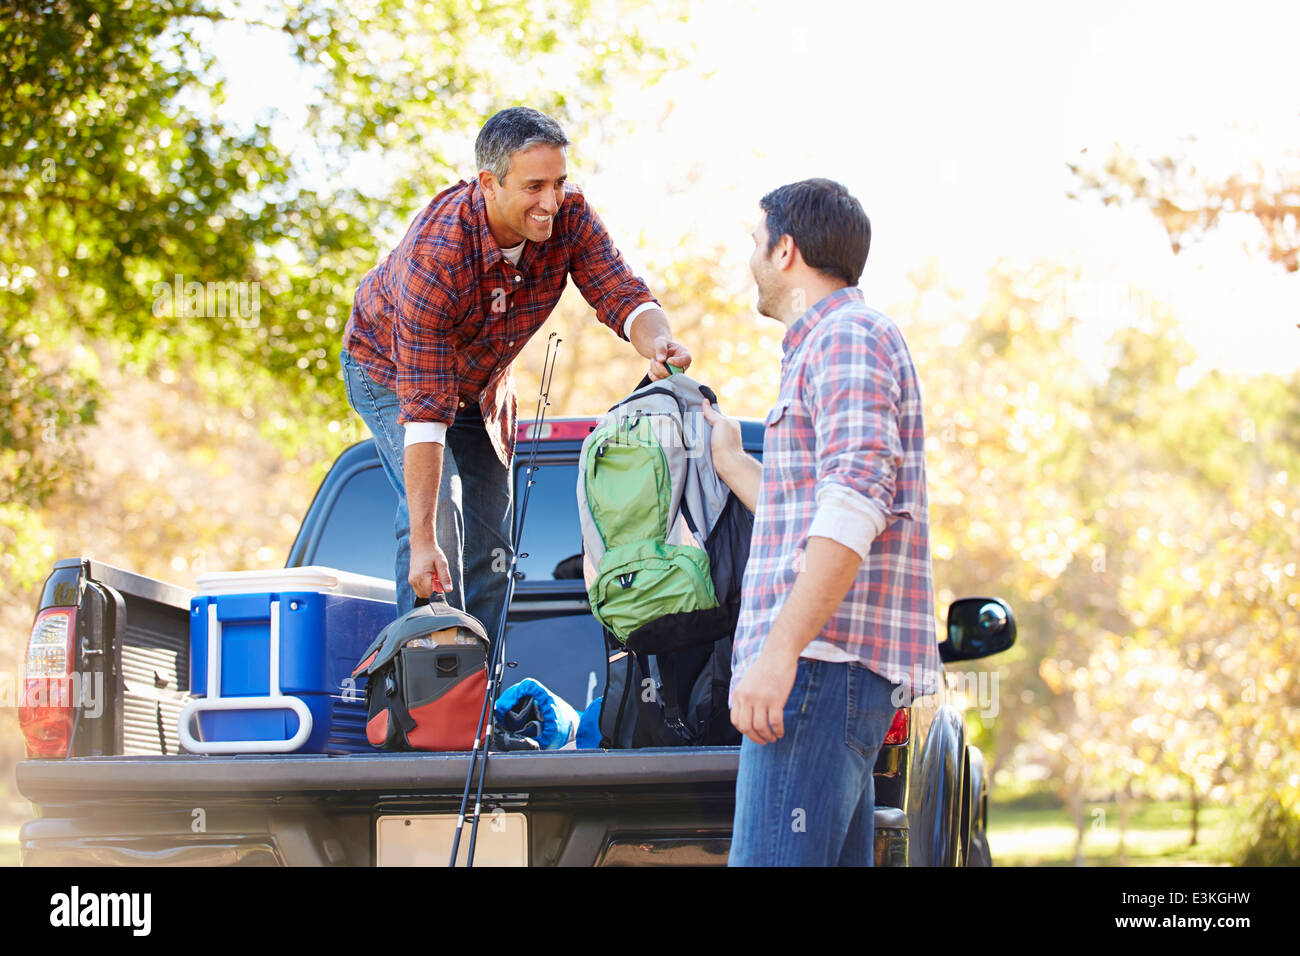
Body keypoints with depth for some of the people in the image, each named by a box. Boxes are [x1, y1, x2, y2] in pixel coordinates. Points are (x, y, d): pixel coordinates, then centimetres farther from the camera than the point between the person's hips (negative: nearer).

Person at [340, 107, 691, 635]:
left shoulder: (569, 214, -26)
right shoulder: (436, 256, -41)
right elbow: (424, 408, -41)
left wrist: (656, 342, -56)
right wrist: (423, 541, -42)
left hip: (482, 381, 6)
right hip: (392, 370, -6)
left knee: (490, 545, 5)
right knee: (438, 516, -24)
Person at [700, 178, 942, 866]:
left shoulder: (848, 335, -5)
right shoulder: (824, 344, 28)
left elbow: (856, 503, -20)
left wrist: (780, 651, -26)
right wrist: (728, 462, 46)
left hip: (825, 659, -10)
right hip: (827, 663, 10)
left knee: (769, 858, -18)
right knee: (835, 859, 8)